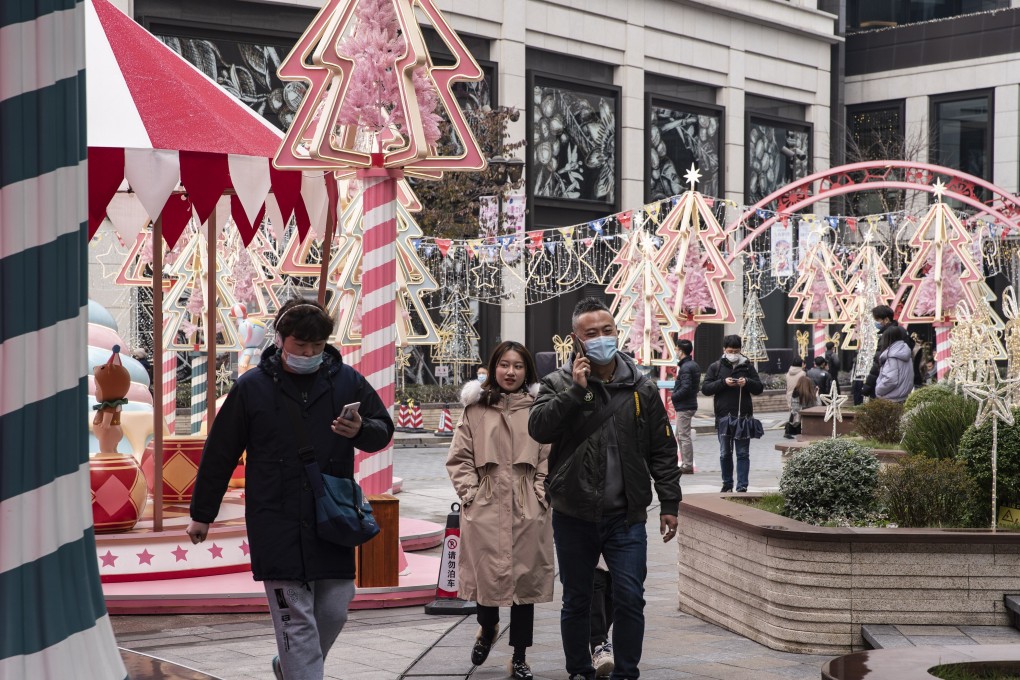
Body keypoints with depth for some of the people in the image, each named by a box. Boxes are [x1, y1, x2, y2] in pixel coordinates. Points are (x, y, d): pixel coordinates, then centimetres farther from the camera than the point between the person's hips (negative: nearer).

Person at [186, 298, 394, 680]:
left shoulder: (346, 381, 4)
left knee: (334, 612, 10)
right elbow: (219, 454, 6)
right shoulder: (252, 387, -1)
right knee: (296, 619, -6)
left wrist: (361, 430, -11)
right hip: (277, 524, -3)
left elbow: (384, 429, 13)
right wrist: (202, 514, 10)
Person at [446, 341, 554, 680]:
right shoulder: (476, 408, 6)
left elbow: (550, 458, 5)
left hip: (528, 510, 0)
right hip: (485, 508, 0)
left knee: (525, 576, 5)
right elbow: (459, 458, 7)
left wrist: (541, 495, -4)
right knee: (489, 575, 1)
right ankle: (487, 627, 35)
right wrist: (470, 491, -3)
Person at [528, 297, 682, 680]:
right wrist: (575, 390, -19)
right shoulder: (559, 384, 1)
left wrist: (669, 504, 4)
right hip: (574, 517, 0)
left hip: (626, 518, 0)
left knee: (630, 599, -3)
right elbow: (539, 428, -16)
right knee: (576, 602, 11)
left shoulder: (641, 389, 5)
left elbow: (663, 452, 8)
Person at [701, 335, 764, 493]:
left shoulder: (748, 366, 8)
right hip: (723, 416, 0)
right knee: (725, 453, 8)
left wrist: (747, 382, -12)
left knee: (743, 453, 0)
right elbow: (705, 389, -1)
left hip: (744, 416, 0)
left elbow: (759, 388, 9)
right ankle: (727, 485, 18)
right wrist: (723, 382, -15)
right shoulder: (716, 367, 6)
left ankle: (742, 486, 0)